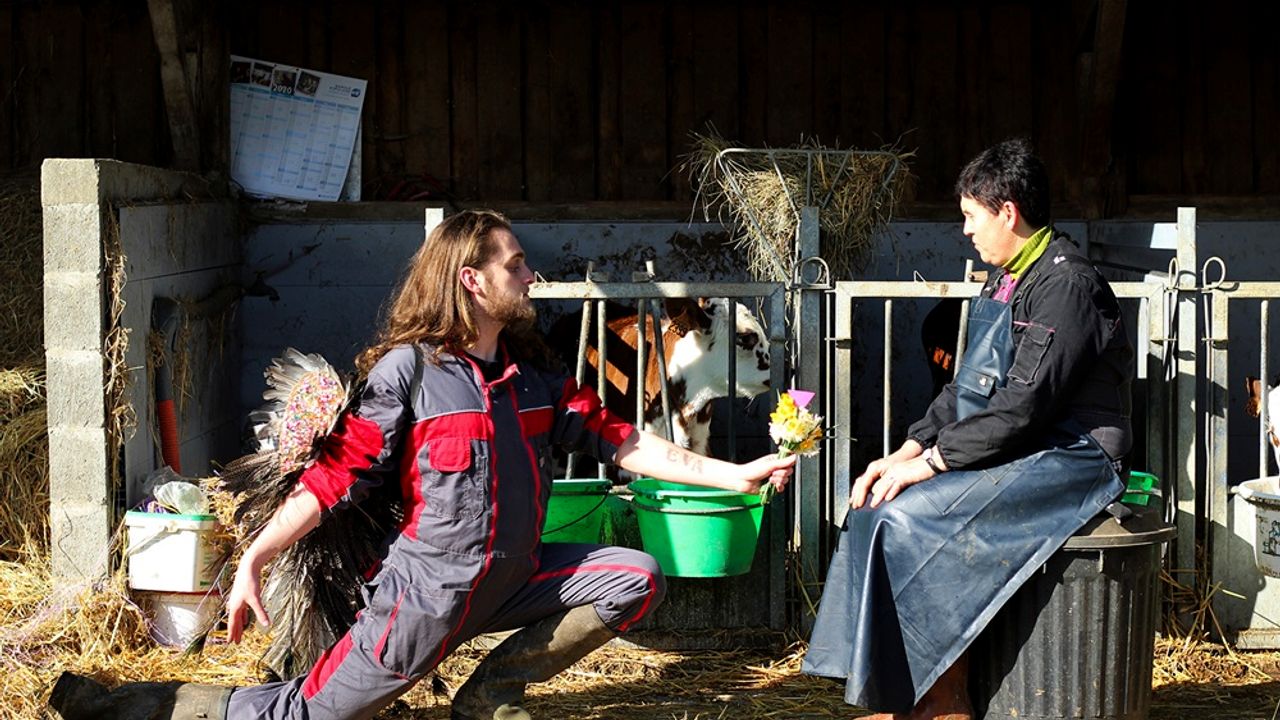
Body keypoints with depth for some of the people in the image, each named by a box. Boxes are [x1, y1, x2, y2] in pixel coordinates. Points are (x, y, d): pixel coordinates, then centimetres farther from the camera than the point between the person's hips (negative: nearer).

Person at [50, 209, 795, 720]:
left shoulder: (535, 369, 6)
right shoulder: (409, 368, -12)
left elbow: (621, 440, 6)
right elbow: (338, 473, -13)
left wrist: (733, 475, 1)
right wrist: (255, 559, -21)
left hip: (512, 579, 6)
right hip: (427, 592, -6)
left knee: (637, 579, -4)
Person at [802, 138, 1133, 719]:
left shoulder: (1067, 285, -16)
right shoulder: (1008, 282, 15)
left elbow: (1025, 404, -23)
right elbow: (966, 389, 15)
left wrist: (933, 460, -20)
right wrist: (909, 451, 2)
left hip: (1071, 456, -10)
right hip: (1021, 450, 10)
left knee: (909, 516, -22)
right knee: (878, 501, -2)